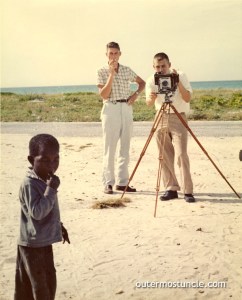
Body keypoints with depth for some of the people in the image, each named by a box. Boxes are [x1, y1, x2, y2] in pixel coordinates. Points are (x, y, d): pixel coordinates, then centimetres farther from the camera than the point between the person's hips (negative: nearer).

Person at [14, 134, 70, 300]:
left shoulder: (46, 179, 6)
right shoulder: (29, 184, -24)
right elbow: (37, 212, -31)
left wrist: (59, 226, 27)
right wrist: (51, 190, -31)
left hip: (42, 242, 9)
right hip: (34, 244, -9)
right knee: (43, 285, 2)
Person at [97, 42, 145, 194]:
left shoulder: (127, 70, 10)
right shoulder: (102, 72, 0)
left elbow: (142, 82, 24)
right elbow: (104, 95, -11)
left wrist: (136, 94, 5)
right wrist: (112, 74, -13)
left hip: (127, 109, 4)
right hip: (111, 109, -4)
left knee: (125, 148, 5)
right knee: (110, 148, -4)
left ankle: (122, 182, 11)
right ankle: (108, 183, 1)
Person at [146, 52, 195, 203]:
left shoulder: (181, 76, -8)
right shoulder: (152, 80, -1)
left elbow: (187, 98, -17)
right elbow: (148, 103, -12)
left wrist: (178, 82, -29)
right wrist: (151, 98, -35)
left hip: (179, 118, -3)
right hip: (161, 118, 3)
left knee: (181, 154, -13)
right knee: (165, 156, 2)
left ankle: (188, 191, -9)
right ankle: (171, 189, 10)